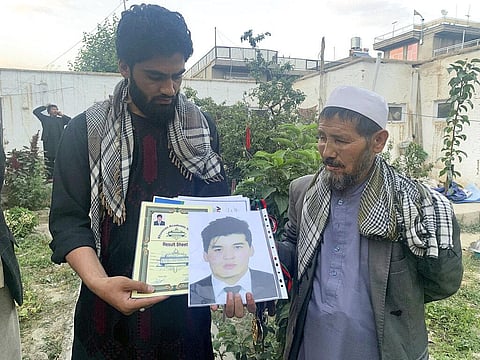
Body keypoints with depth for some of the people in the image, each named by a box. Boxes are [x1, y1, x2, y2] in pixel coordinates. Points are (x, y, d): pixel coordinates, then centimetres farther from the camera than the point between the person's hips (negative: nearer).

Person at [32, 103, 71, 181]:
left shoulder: (61, 119, 15)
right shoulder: (45, 118, 10)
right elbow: (35, 111, 5)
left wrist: (62, 115, 4)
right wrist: (45, 107, 9)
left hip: (59, 143, 2)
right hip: (48, 143, -2)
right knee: (49, 161, -1)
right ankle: (49, 177, 2)